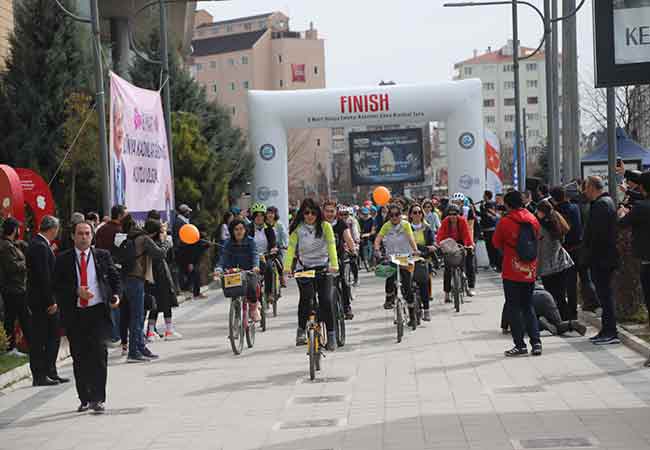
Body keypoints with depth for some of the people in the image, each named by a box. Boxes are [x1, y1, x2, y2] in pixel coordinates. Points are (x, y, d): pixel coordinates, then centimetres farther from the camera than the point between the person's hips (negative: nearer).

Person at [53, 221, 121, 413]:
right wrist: (77, 291, -15)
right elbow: (57, 286, -1)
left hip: (98, 311, -1)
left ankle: (97, 398, -7)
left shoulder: (102, 256, 7)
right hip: (74, 313, 1)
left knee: (99, 353, -10)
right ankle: (84, 399, 18)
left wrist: (116, 295, -7)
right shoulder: (63, 259, 4)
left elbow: (115, 278, 11)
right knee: (79, 358, 7)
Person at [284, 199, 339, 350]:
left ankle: (331, 335, 1)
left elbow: (331, 245, -12)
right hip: (304, 267, 0)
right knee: (305, 297, -18)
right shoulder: (297, 228, -1)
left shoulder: (325, 226, -4)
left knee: (326, 300, -9)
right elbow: (291, 247, -9)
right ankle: (301, 331, -6)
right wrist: (287, 267, -23)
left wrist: (334, 265, -26)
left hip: (322, 267, 0)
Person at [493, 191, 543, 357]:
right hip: (530, 271, 4)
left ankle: (520, 345, 2)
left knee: (513, 308, 4)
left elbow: (496, 243, 0)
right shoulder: (533, 220, 2)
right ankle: (536, 343, 5)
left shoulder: (505, 221, -11)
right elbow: (537, 240, 13)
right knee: (528, 307, 14)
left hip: (512, 271, -4)